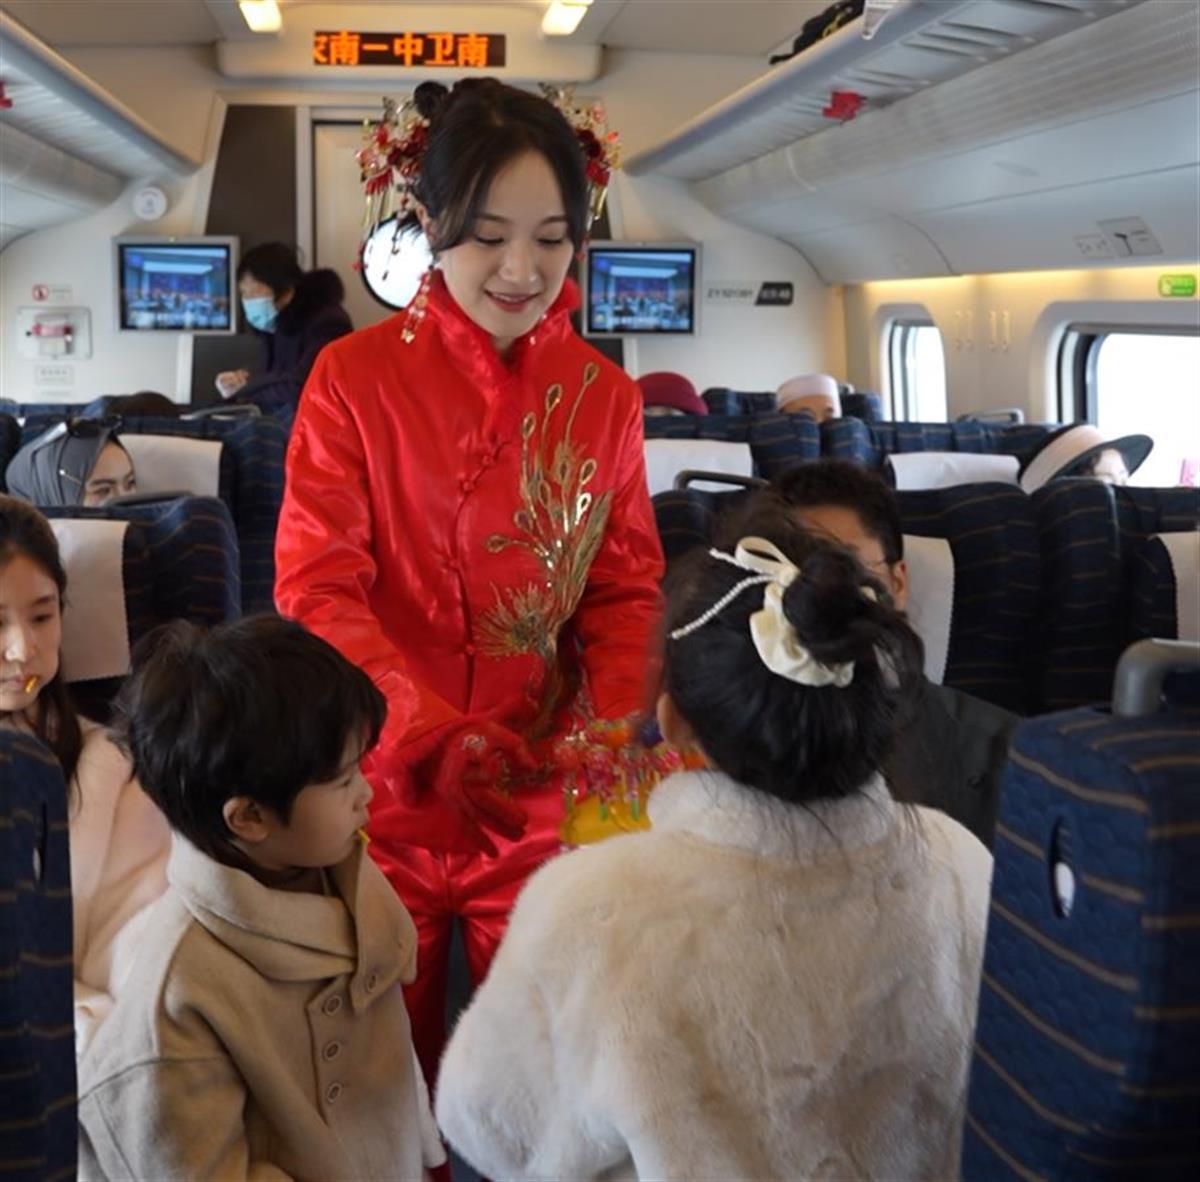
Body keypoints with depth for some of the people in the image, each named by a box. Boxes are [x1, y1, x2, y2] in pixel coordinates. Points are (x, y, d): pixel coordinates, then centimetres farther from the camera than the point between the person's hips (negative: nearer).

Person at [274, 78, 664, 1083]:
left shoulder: (604, 395, 2)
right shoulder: (354, 378, -7)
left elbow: (626, 589, 5)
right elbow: (316, 589, -12)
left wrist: (615, 726, -13)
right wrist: (434, 735, -25)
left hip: (540, 799, 2)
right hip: (385, 789, -2)